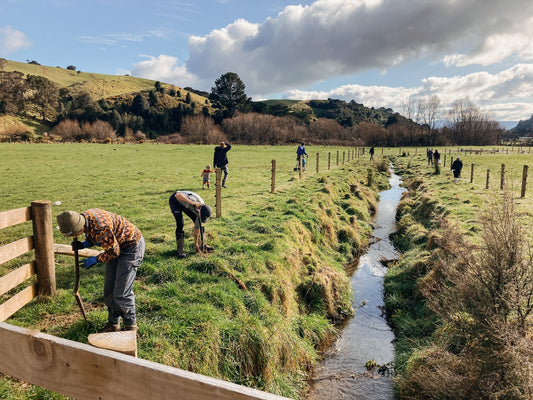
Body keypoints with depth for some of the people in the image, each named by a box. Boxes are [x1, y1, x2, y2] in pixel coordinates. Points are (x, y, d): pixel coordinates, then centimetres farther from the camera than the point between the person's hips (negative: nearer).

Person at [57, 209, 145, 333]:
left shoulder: (101, 228, -35)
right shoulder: (85, 216, -6)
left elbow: (114, 252, -21)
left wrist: (95, 259, -9)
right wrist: (84, 244, -6)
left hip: (132, 247, -9)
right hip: (116, 246, 10)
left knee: (121, 293, -7)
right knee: (109, 290, 13)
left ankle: (131, 325, 13)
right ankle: (113, 323, 30)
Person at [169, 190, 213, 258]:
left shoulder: (203, 210, -18)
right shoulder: (193, 200, -38)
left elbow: (197, 227, -9)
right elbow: (177, 195, -51)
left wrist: (196, 243, -6)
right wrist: (192, 203, -57)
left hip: (184, 204, 6)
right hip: (175, 201, -6)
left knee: (198, 222, -1)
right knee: (180, 224, -19)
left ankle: (201, 244, 14)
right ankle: (180, 249, -10)